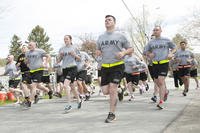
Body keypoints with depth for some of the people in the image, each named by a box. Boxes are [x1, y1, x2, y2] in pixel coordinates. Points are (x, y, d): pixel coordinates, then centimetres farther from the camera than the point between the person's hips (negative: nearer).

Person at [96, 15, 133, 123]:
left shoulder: (120, 36, 1)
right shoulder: (101, 37, 12)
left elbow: (130, 49, 6)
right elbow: (98, 50, 23)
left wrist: (123, 53, -15)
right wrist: (98, 52, -1)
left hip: (117, 66, -4)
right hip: (105, 66, 4)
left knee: (112, 89, -12)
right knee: (105, 91, 0)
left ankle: (112, 114, 0)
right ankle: (117, 92, 35)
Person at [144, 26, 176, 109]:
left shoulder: (166, 40, 3)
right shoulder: (151, 42, 11)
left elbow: (174, 48, 13)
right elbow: (146, 51, 20)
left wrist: (171, 53, -7)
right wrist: (149, 54, -2)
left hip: (164, 63, -4)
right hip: (155, 64, 5)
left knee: (161, 81, -15)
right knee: (157, 82, 12)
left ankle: (161, 102, -15)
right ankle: (165, 91, 43)